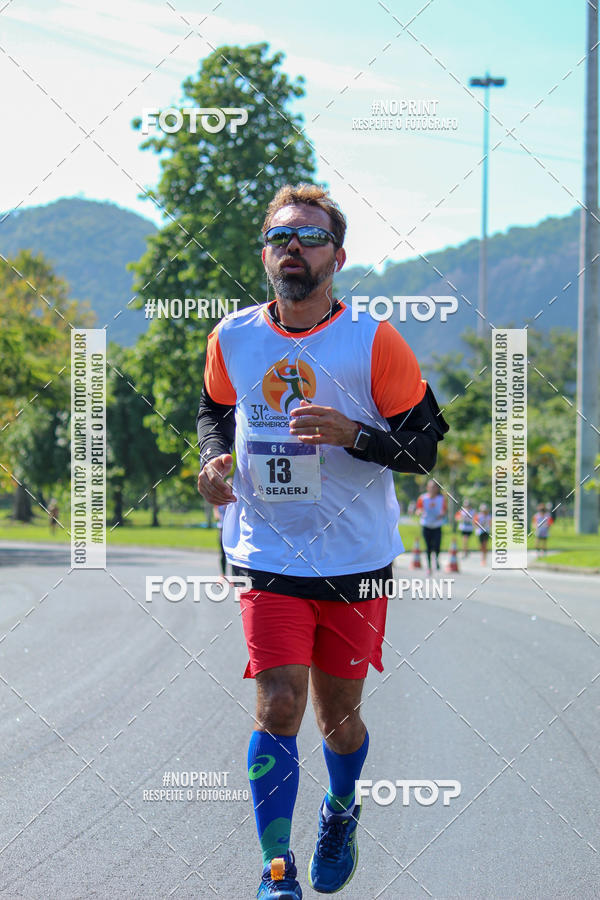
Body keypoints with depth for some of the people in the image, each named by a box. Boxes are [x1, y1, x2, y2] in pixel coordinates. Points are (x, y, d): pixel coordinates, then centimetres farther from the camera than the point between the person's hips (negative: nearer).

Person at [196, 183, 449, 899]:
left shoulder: (374, 343, -8)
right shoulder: (232, 338, 1)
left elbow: (425, 448, -5)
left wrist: (353, 434, -22)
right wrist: (215, 458, 0)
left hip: (355, 562, -1)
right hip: (267, 560, 1)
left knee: (338, 716, 11)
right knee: (278, 709, -12)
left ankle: (340, 815, 43)